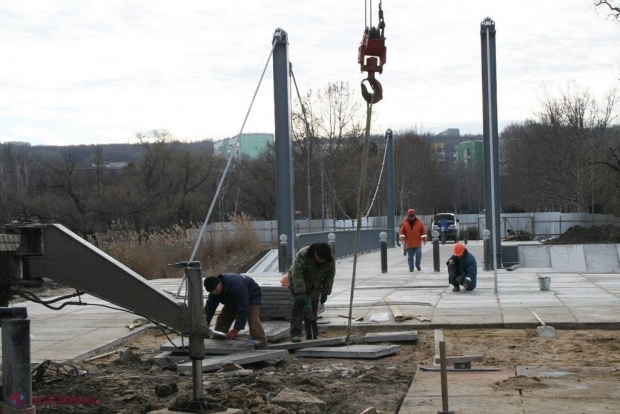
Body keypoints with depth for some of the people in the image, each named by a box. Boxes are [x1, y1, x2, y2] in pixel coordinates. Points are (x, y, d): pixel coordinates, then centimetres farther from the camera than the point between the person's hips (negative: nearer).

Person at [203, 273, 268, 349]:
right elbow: (209, 307, -13)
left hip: (252, 296, -8)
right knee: (222, 319, -1)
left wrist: (236, 329, -39)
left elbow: (243, 309, -41)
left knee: (253, 320, -28)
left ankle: (262, 349, -35)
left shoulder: (236, 285, -42)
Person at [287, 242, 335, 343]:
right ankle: (295, 334, -25)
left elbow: (329, 277, -5)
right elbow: (296, 274, -34)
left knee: (312, 310, 1)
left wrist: (325, 293, -10)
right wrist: (301, 292, -39)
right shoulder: (303, 255, -32)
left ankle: (312, 336, 8)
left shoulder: (330, 261, -17)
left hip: (314, 287, 4)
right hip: (297, 283, -4)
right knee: (298, 304, -19)